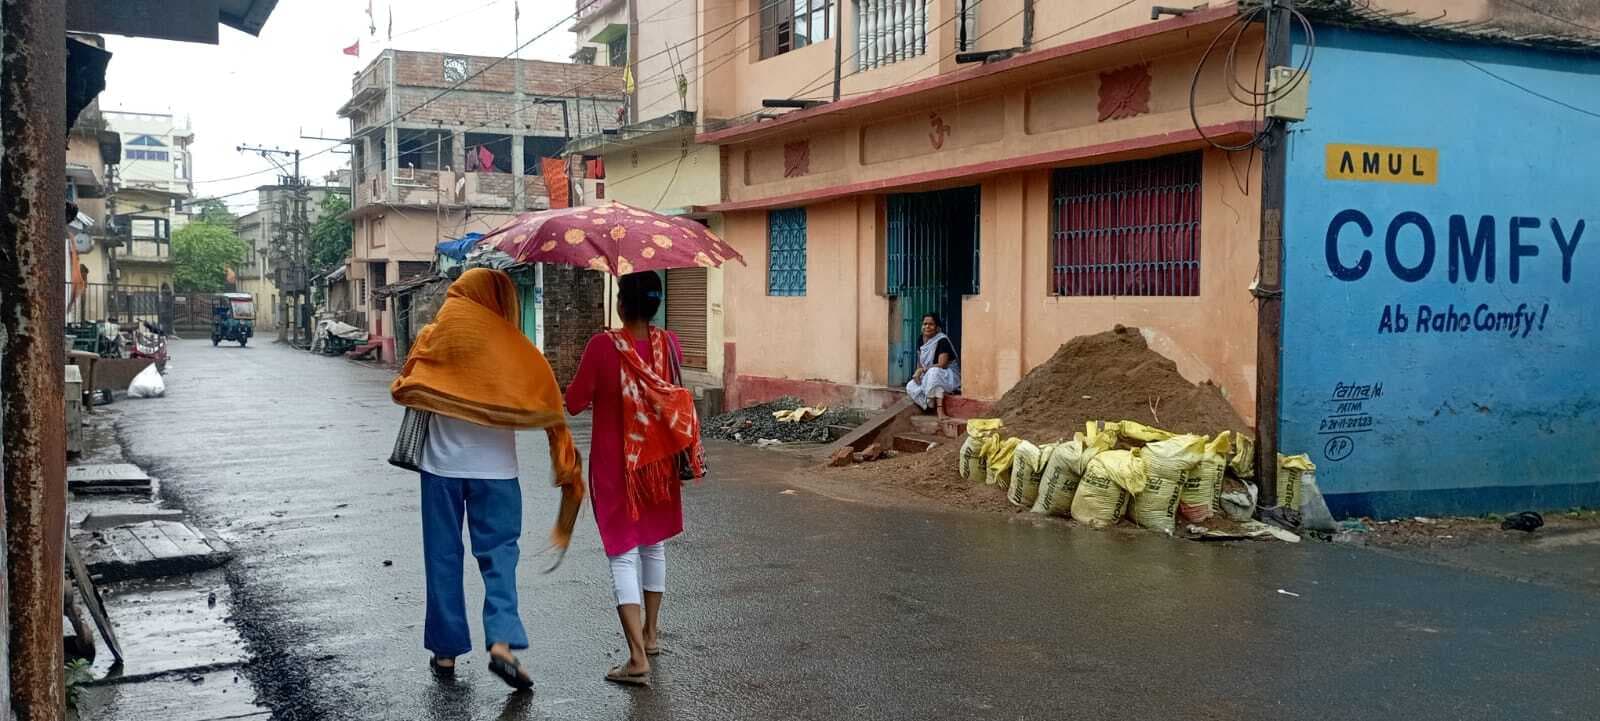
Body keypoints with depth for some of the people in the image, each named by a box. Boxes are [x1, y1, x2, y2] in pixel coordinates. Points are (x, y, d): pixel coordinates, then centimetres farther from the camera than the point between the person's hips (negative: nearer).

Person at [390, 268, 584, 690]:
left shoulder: (436, 337, 0)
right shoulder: (515, 347, 0)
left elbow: (403, 390, 3)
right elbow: (548, 409, -2)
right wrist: (567, 468, 5)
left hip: (442, 464, 1)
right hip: (496, 467, 0)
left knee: (443, 557, 10)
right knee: (499, 553, 4)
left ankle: (445, 652, 15)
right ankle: (502, 641, -13)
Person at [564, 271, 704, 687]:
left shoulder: (603, 346, -19)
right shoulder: (669, 345, -6)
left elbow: (574, 403, -10)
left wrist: (588, 390, 10)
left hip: (613, 465, -4)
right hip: (658, 462, 4)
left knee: (622, 553, -1)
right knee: (653, 544, 21)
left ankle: (638, 658, -10)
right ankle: (651, 633, 34)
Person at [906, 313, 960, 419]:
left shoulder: (942, 341, -17)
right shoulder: (922, 342, 5)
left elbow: (941, 365, -24)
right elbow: (919, 364, 11)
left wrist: (923, 370, -18)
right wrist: (918, 373, -11)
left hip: (947, 376, -7)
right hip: (927, 378, 7)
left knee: (934, 372, -40)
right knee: (911, 387, -16)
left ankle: (939, 408, -38)